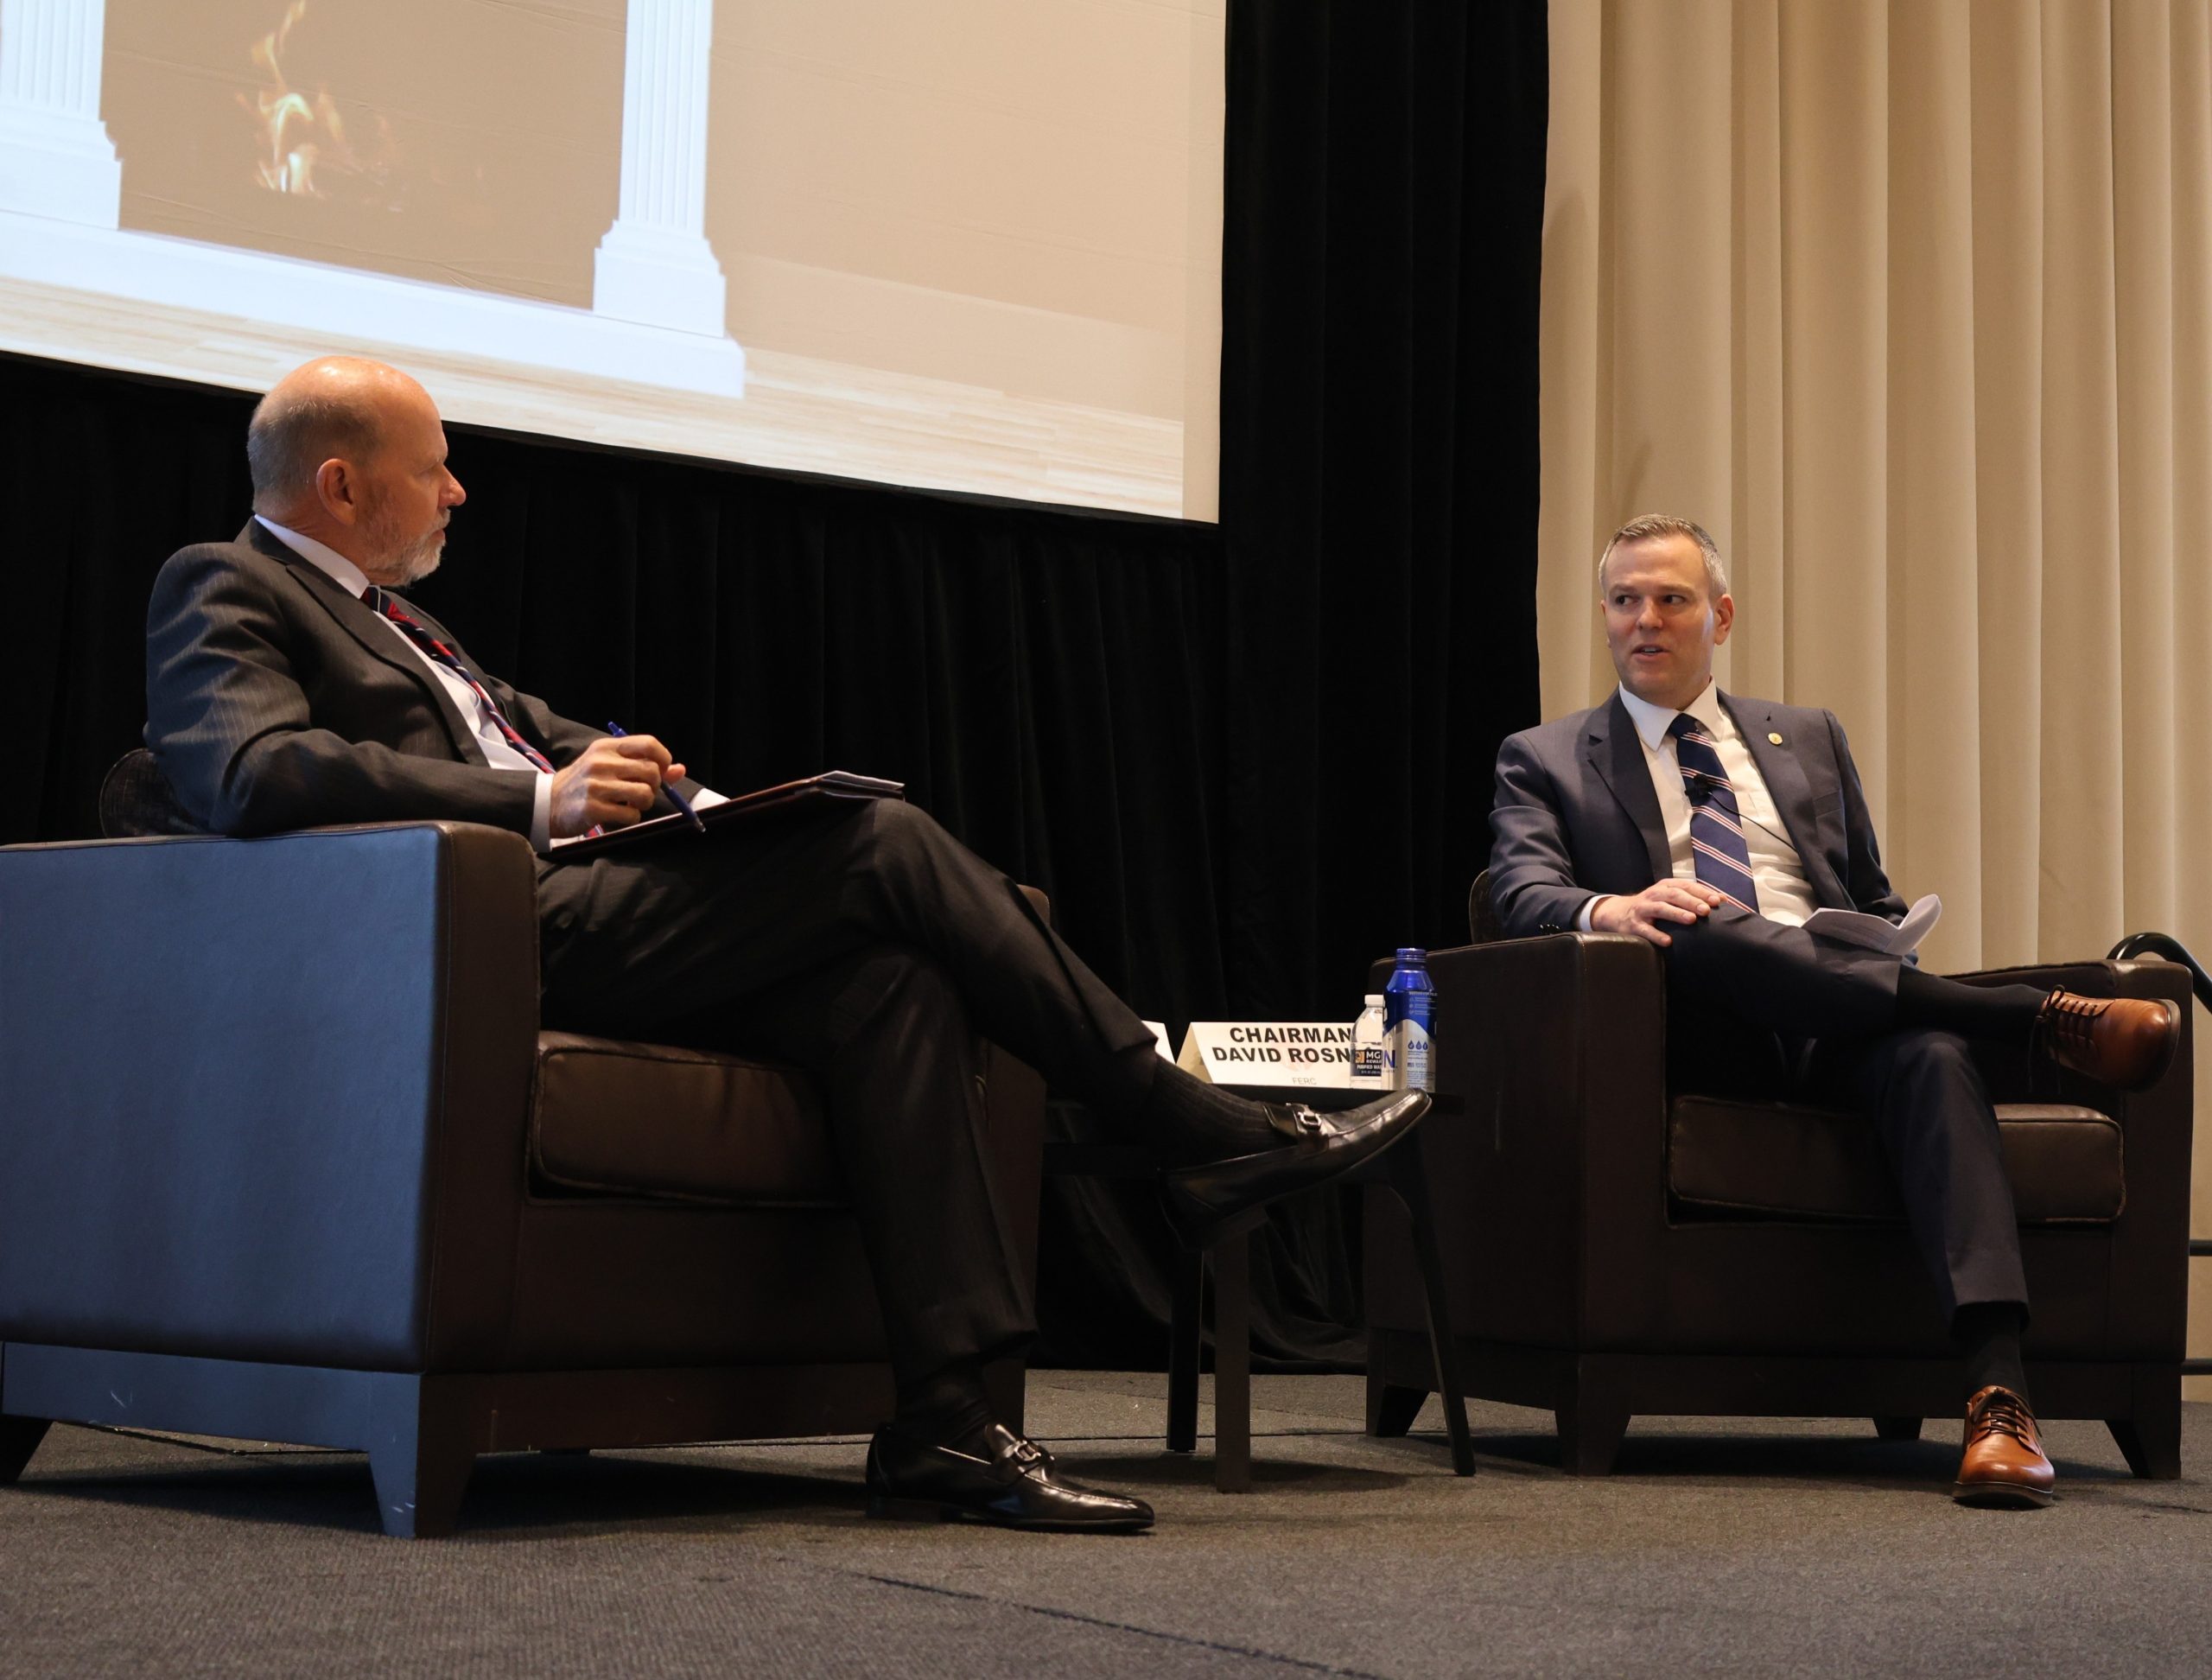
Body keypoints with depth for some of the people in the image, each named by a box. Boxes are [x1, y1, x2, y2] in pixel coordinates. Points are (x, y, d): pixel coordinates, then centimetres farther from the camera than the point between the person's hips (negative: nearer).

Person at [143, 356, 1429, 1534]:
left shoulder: (377, 611, 30)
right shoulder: (226, 593, 1)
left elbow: (530, 732, 27)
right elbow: (256, 772, -19)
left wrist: (651, 785, 4)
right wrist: (539, 800, -25)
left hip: (572, 906, 9)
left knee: (888, 983, -14)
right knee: (884, 845, -16)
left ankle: (947, 1424, -18)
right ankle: (1203, 1137, -8)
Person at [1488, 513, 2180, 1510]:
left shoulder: (1810, 740, 28)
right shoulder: (1544, 761, 19)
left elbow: (1877, 906, 28)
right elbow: (1522, 892, 0)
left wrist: (1892, 958, 4)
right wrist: (1612, 910, -23)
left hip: (1839, 1030, 2)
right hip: (1696, 1031, -2)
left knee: (1932, 1053, -34)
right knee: (1702, 926, -37)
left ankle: (1997, 1395, -50)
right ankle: (2041, 1017, -31)